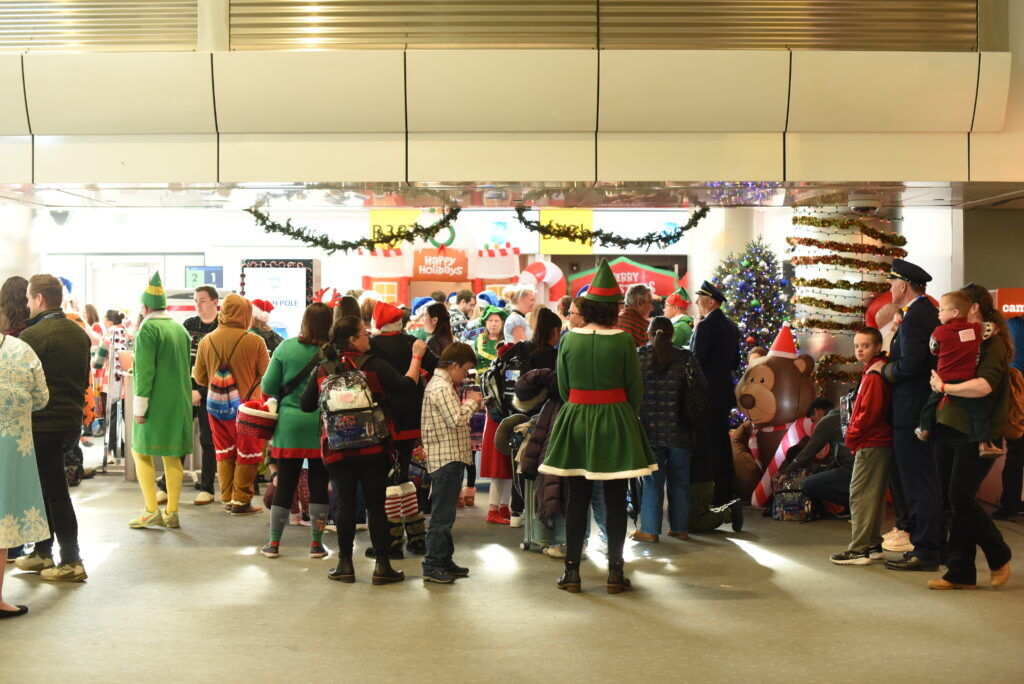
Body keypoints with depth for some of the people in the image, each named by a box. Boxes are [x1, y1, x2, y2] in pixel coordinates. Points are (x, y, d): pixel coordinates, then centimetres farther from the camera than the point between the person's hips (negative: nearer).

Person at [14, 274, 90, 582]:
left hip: (43, 425, -8)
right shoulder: (79, 333, 8)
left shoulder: (32, 335, -16)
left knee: (55, 491, -1)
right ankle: (43, 552, 28)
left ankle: (71, 562, 3)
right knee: (46, 486, 19)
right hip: (72, 422, 8)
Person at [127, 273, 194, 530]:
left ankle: (152, 511, -2)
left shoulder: (148, 329, -11)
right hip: (179, 402, 7)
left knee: (141, 452, 3)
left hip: (156, 402, -7)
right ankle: (172, 513, 10)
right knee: (171, 456, 9)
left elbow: (145, 370, -16)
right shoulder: (180, 329, 13)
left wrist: (139, 406, -14)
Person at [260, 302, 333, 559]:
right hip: (322, 425, -1)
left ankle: (273, 543, 15)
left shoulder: (286, 347, -5)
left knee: (285, 483, 9)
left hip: (289, 424, 1)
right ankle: (316, 543, 13)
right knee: (319, 483, 9)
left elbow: (267, 387, -2)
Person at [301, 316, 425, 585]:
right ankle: (382, 565, 5)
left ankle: (345, 564, 11)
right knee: (376, 505, 4)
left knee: (345, 505, 7)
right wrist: (416, 356, 1)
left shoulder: (322, 371, 1)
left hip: (337, 449, 2)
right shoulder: (374, 365, -7)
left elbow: (306, 405, 5)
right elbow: (406, 385, -11)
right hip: (372, 449, -2)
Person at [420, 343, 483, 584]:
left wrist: (468, 404, 10)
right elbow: (457, 420, -23)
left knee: (445, 514, 16)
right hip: (446, 458, -11)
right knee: (442, 514, -7)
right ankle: (432, 566, -3)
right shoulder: (441, 387, -16)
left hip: (450, 458, 11)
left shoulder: (441, 384, 18)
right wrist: (472, 402, -11)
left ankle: (445, 561, 23)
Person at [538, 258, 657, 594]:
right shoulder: (624, 341, -10)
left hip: (575, 420, 2)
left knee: (577, 498, 10)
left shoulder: (568, 339, -3)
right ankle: (615, 572, 11)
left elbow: (563, 387, 3)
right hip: (615, 421, -2)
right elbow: (635, 388, -3)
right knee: (615, 499, 7)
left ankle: (572, 570, 13)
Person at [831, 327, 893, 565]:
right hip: (880, 442, 11)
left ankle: (859, 550, -7)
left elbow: (869, 412, -21)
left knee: (860, 495, -8)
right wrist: (854, 435, 12)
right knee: (873, 496, 14)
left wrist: (852, 436, -11)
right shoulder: (874, 371, 17)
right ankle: (873, 545, 21)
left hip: (870, 445, -11)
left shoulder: (873, 375, -15)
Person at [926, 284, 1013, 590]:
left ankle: (999, 558, 13)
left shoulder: (992, 343, -8)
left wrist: (944, 387, -19)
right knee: (953, 500, 6)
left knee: (961, 498, -8)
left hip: (976, 435, -8)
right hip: (950, 429, 8)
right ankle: (960, 573, 12)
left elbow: (985, 384, -24)